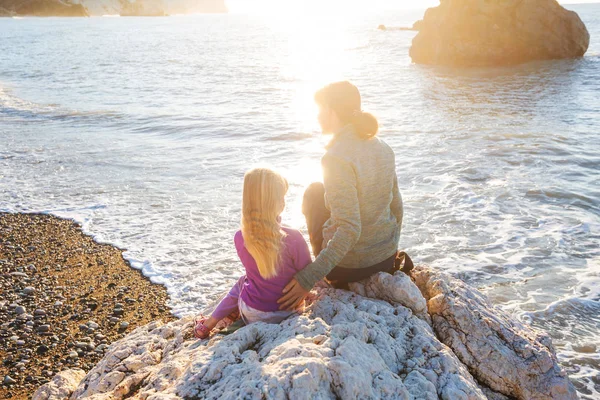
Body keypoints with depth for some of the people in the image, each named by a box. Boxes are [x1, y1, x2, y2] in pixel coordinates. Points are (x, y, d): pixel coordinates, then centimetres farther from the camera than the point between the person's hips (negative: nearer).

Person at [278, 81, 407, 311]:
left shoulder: (336, 158, -25)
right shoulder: (383, 148, -2)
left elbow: (350, 230, -29)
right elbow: (396, 206, 6)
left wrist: (309, 278, -25)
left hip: (348, 268, -6)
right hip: (386, 255, 6)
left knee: (314, 192, 17)